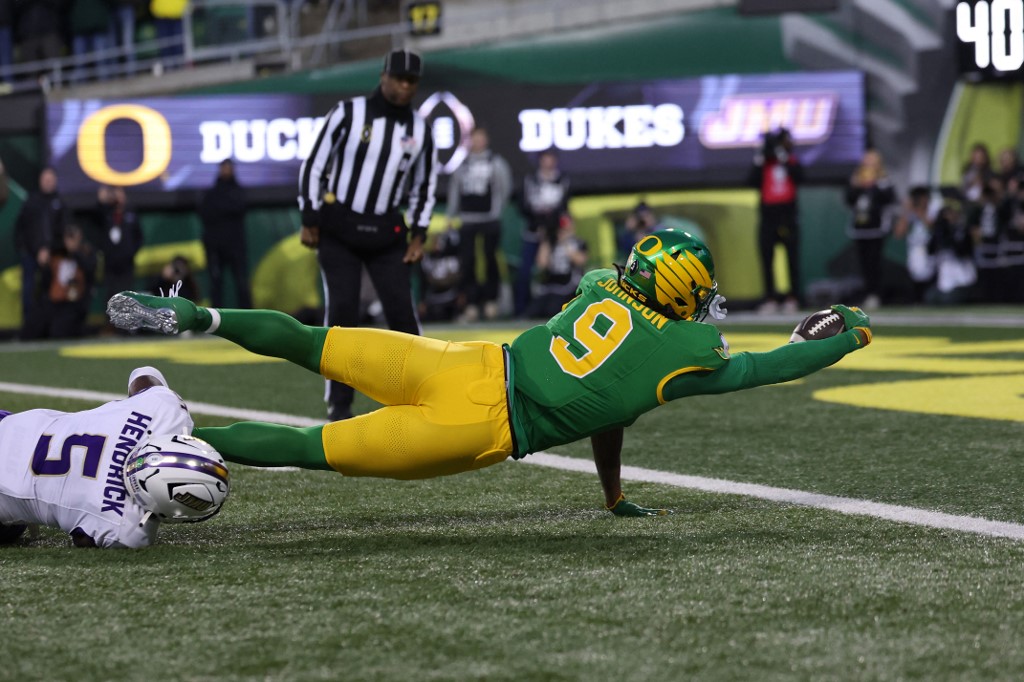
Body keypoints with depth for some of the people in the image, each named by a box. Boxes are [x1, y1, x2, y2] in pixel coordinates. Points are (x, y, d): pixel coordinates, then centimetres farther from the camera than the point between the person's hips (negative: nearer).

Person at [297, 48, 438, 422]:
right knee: (342, 311, -7)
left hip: (386, 233, 3)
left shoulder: (420, 129, 5)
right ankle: (339, 402, 2)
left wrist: (419, 234, 7)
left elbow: (424, 184, 15)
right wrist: (310, 220, -6)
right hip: (338, 229, -3)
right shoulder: (348, 113, -7)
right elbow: (315, 164, -4)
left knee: (402, 312, -5)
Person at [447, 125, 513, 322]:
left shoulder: (496, 163, 2)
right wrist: (452, 215, 12)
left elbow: (504, 188, 2)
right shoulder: (462, 164, 11)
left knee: (490, 259, 1)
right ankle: (470, 304, 0)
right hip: (468, 219, 3)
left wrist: (496, 211, -2)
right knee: (467, 262, -3)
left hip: (489, 219, -3)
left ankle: (490, 301, 11)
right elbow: (454, 189, 15)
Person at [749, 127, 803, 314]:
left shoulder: (792, 162, 7)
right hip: (767, 216, 1)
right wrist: (760, 158, -12)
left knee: (792, 258, -2)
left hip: (788, 216, -1)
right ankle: (770, 298, 6)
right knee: (766, 259, 1)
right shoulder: (762, 163, 7)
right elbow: (752, 181, -7)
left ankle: (793, 298, 1)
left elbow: (799, 177, -12)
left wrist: (783, 157, -15)